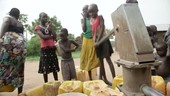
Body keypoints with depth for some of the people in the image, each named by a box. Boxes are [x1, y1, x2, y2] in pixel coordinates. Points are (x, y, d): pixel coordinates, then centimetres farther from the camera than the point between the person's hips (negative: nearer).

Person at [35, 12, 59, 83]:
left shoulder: (49, 26, 18)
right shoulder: (38, 28, 3)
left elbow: (55, 37, 7)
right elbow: (43, 37, -12)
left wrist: (51, 28, -1)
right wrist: (51, 36, 1)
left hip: (52, 48, 5)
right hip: (44, 49, -5)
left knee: (54, 67, 5)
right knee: (45, 68, -2)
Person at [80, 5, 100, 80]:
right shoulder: (83, 19, 7)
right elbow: (84, 30, -8)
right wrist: (84, 18, -9)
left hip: (94, 40, -2)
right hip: (86, 41, 3)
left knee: (98, 58, -4)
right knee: (88, 59, 7)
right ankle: (90, 78, 19)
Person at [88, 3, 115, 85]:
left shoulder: (100, 17, -7)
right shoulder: (90, 19, 9)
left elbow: (102, 29, -17)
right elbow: (92, 31, 8)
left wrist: (98, 41, -22)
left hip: (103, 40, -6)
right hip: (96, 41, 6)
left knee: (108, 59, -6)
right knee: (100, 60, 11)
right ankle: (104, 79, 21)